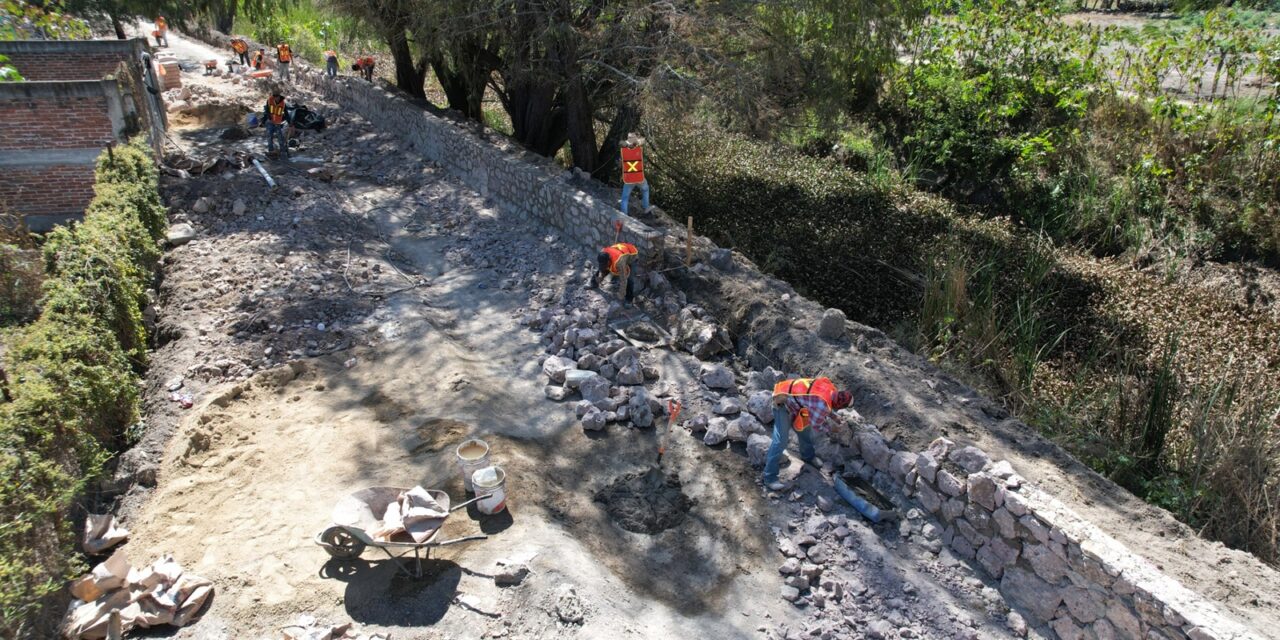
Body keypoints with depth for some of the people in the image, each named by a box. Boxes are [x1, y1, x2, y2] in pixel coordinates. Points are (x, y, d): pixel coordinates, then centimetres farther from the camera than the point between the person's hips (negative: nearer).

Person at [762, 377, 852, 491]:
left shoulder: (831, 389, -7)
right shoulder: (822, 403, -33)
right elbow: (816, 424, -17)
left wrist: (837, 420, 18)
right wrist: (831, 427, -1)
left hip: (793, 399, 10)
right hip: (782, 403, -9)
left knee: (805, 430, 23)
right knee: (781, 441, -13)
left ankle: (808, 456, 49)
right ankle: (770, 478, -8)